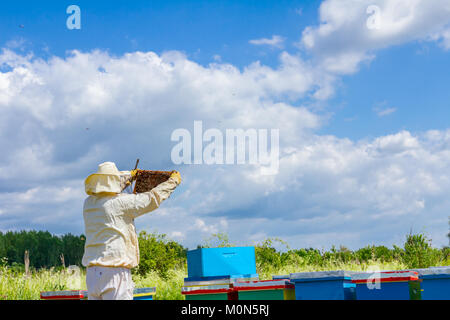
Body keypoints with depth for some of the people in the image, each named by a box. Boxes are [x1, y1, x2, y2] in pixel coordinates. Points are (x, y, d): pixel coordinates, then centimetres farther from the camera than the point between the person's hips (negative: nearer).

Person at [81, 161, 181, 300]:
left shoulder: (89, 203, 11)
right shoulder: (121, 202, -8)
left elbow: (105, 186, 33)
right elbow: (153, 198, 1)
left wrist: (129, 174, 48)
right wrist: (174, 180, 18)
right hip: (115, 271, -7)